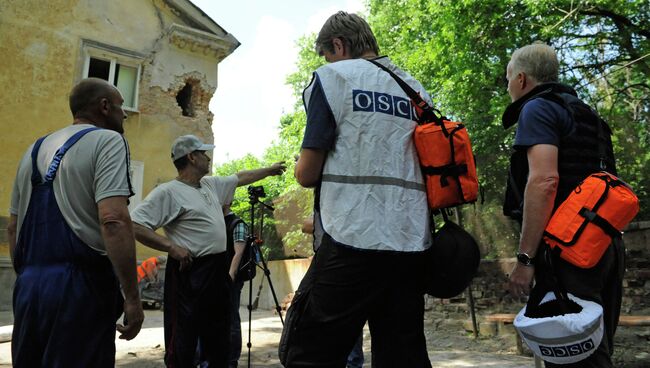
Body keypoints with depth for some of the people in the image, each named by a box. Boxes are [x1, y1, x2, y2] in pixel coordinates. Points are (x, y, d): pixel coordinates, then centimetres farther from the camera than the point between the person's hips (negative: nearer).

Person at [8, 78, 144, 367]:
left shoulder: (36, 149, 16)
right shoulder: (107, 140, -7)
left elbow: (13, 227, 19)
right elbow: (113, 221, -21)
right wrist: (132, 297, -19)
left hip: (28, 285, 7)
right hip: (80, 285, -7)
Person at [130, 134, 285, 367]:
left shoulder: (211, 184, 13)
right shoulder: (168, 192, -13)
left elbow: (241, 178, 27)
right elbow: (135, 225, -19)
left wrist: (269, 170, 33)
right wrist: (171, 246, -23)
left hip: (218, 270, 9)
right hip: (189, 273, -8)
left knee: (219, 337, 18)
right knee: (182, 343, -3)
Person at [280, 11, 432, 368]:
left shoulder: (332, 76, 1)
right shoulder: (418, 90, 17)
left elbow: (307, 173, -6)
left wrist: (300, 167, 18)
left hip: (352, 243, -6)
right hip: (412, 244, 7)